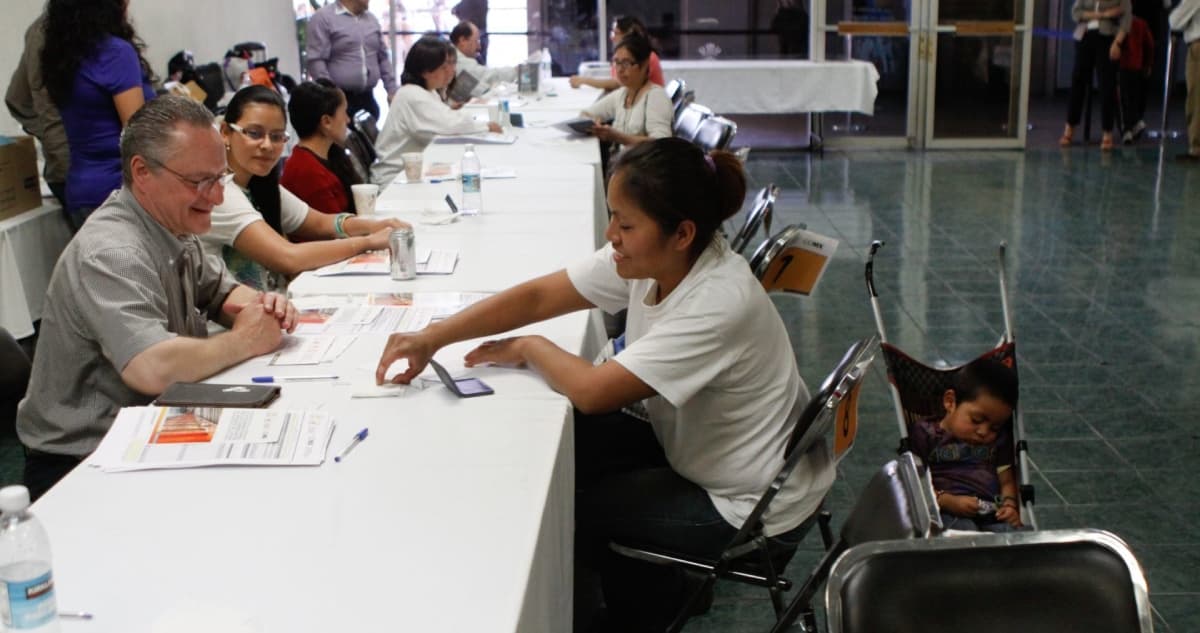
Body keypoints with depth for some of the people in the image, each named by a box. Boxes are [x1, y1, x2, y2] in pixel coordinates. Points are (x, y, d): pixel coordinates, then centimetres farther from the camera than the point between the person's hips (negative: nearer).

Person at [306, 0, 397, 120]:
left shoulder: (371, 19, 15)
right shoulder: (323, 17, -5)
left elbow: (383, 57, 20)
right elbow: (316, 60, -12)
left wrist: (392, 90, 11)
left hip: (368, 98, 6)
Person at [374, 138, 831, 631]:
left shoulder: (719, 306, -33)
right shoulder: (650, 258, -10)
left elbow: (591, 391, -30)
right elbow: (538, 297, -7)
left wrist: (528, 349, -11)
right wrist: (432, 338, -16)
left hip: (751, 510, -7)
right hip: (698, 447, 7)